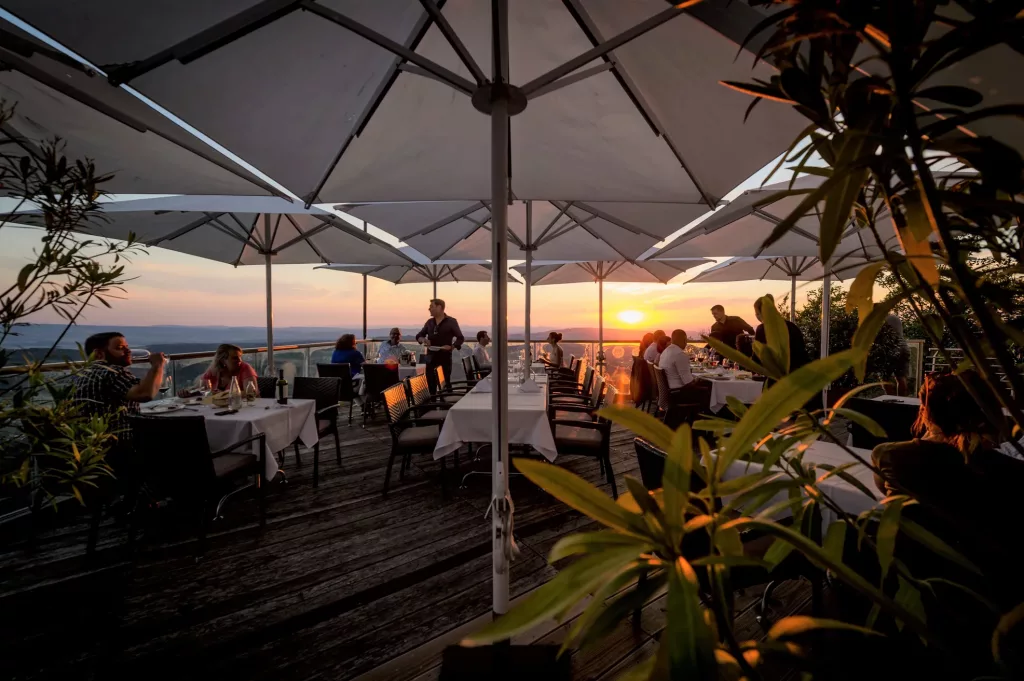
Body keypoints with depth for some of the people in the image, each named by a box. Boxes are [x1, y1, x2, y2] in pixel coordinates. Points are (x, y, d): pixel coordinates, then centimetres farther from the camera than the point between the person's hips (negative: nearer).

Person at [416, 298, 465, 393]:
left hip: (445, 357, -4)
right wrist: (423, 339, -6)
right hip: (431, 358, 4)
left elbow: (460, 338, -2)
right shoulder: (429, 322, 11)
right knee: (430, 383, 5)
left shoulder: (451, 321, -2)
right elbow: (419, 336, 18)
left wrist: (451, 347, -19)